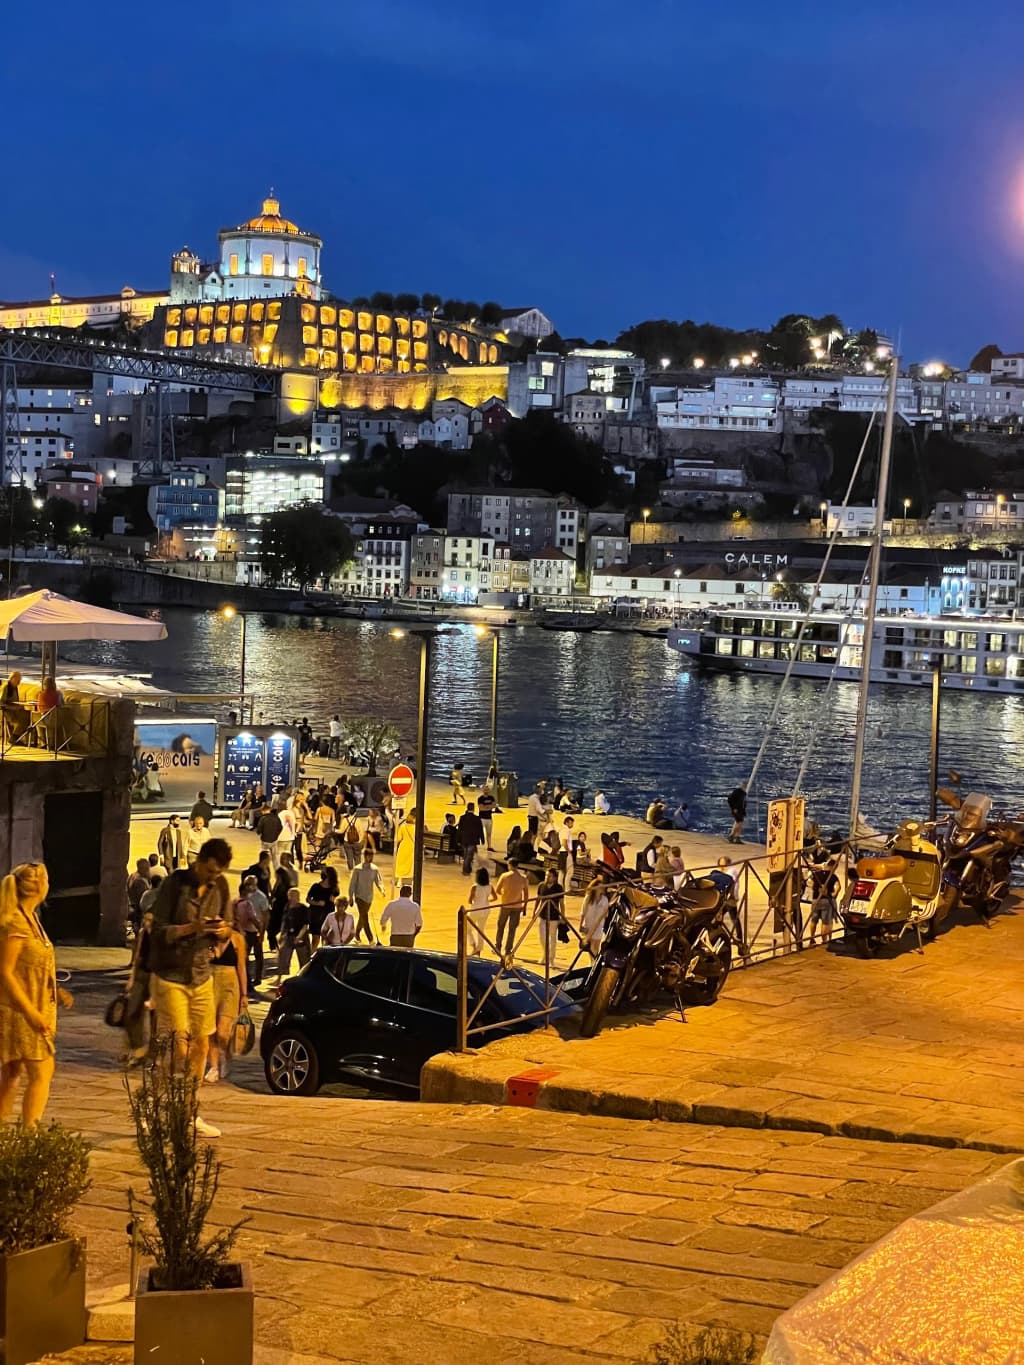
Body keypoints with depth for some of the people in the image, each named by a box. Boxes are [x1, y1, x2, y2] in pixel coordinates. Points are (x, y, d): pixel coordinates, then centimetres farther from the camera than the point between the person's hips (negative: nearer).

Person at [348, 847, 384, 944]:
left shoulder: (375, 869, 1)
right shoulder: (357, 869, -9)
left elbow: (378, 880, 0)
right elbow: (352, 883, -4)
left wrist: (381, 889, -21)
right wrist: (351, 897, -5)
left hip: (369, 897, 5)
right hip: (360, 896, -5)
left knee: (363, 917, 16)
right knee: (364, 917, -12)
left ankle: (357, 935, 34)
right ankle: (371, 939, -16)